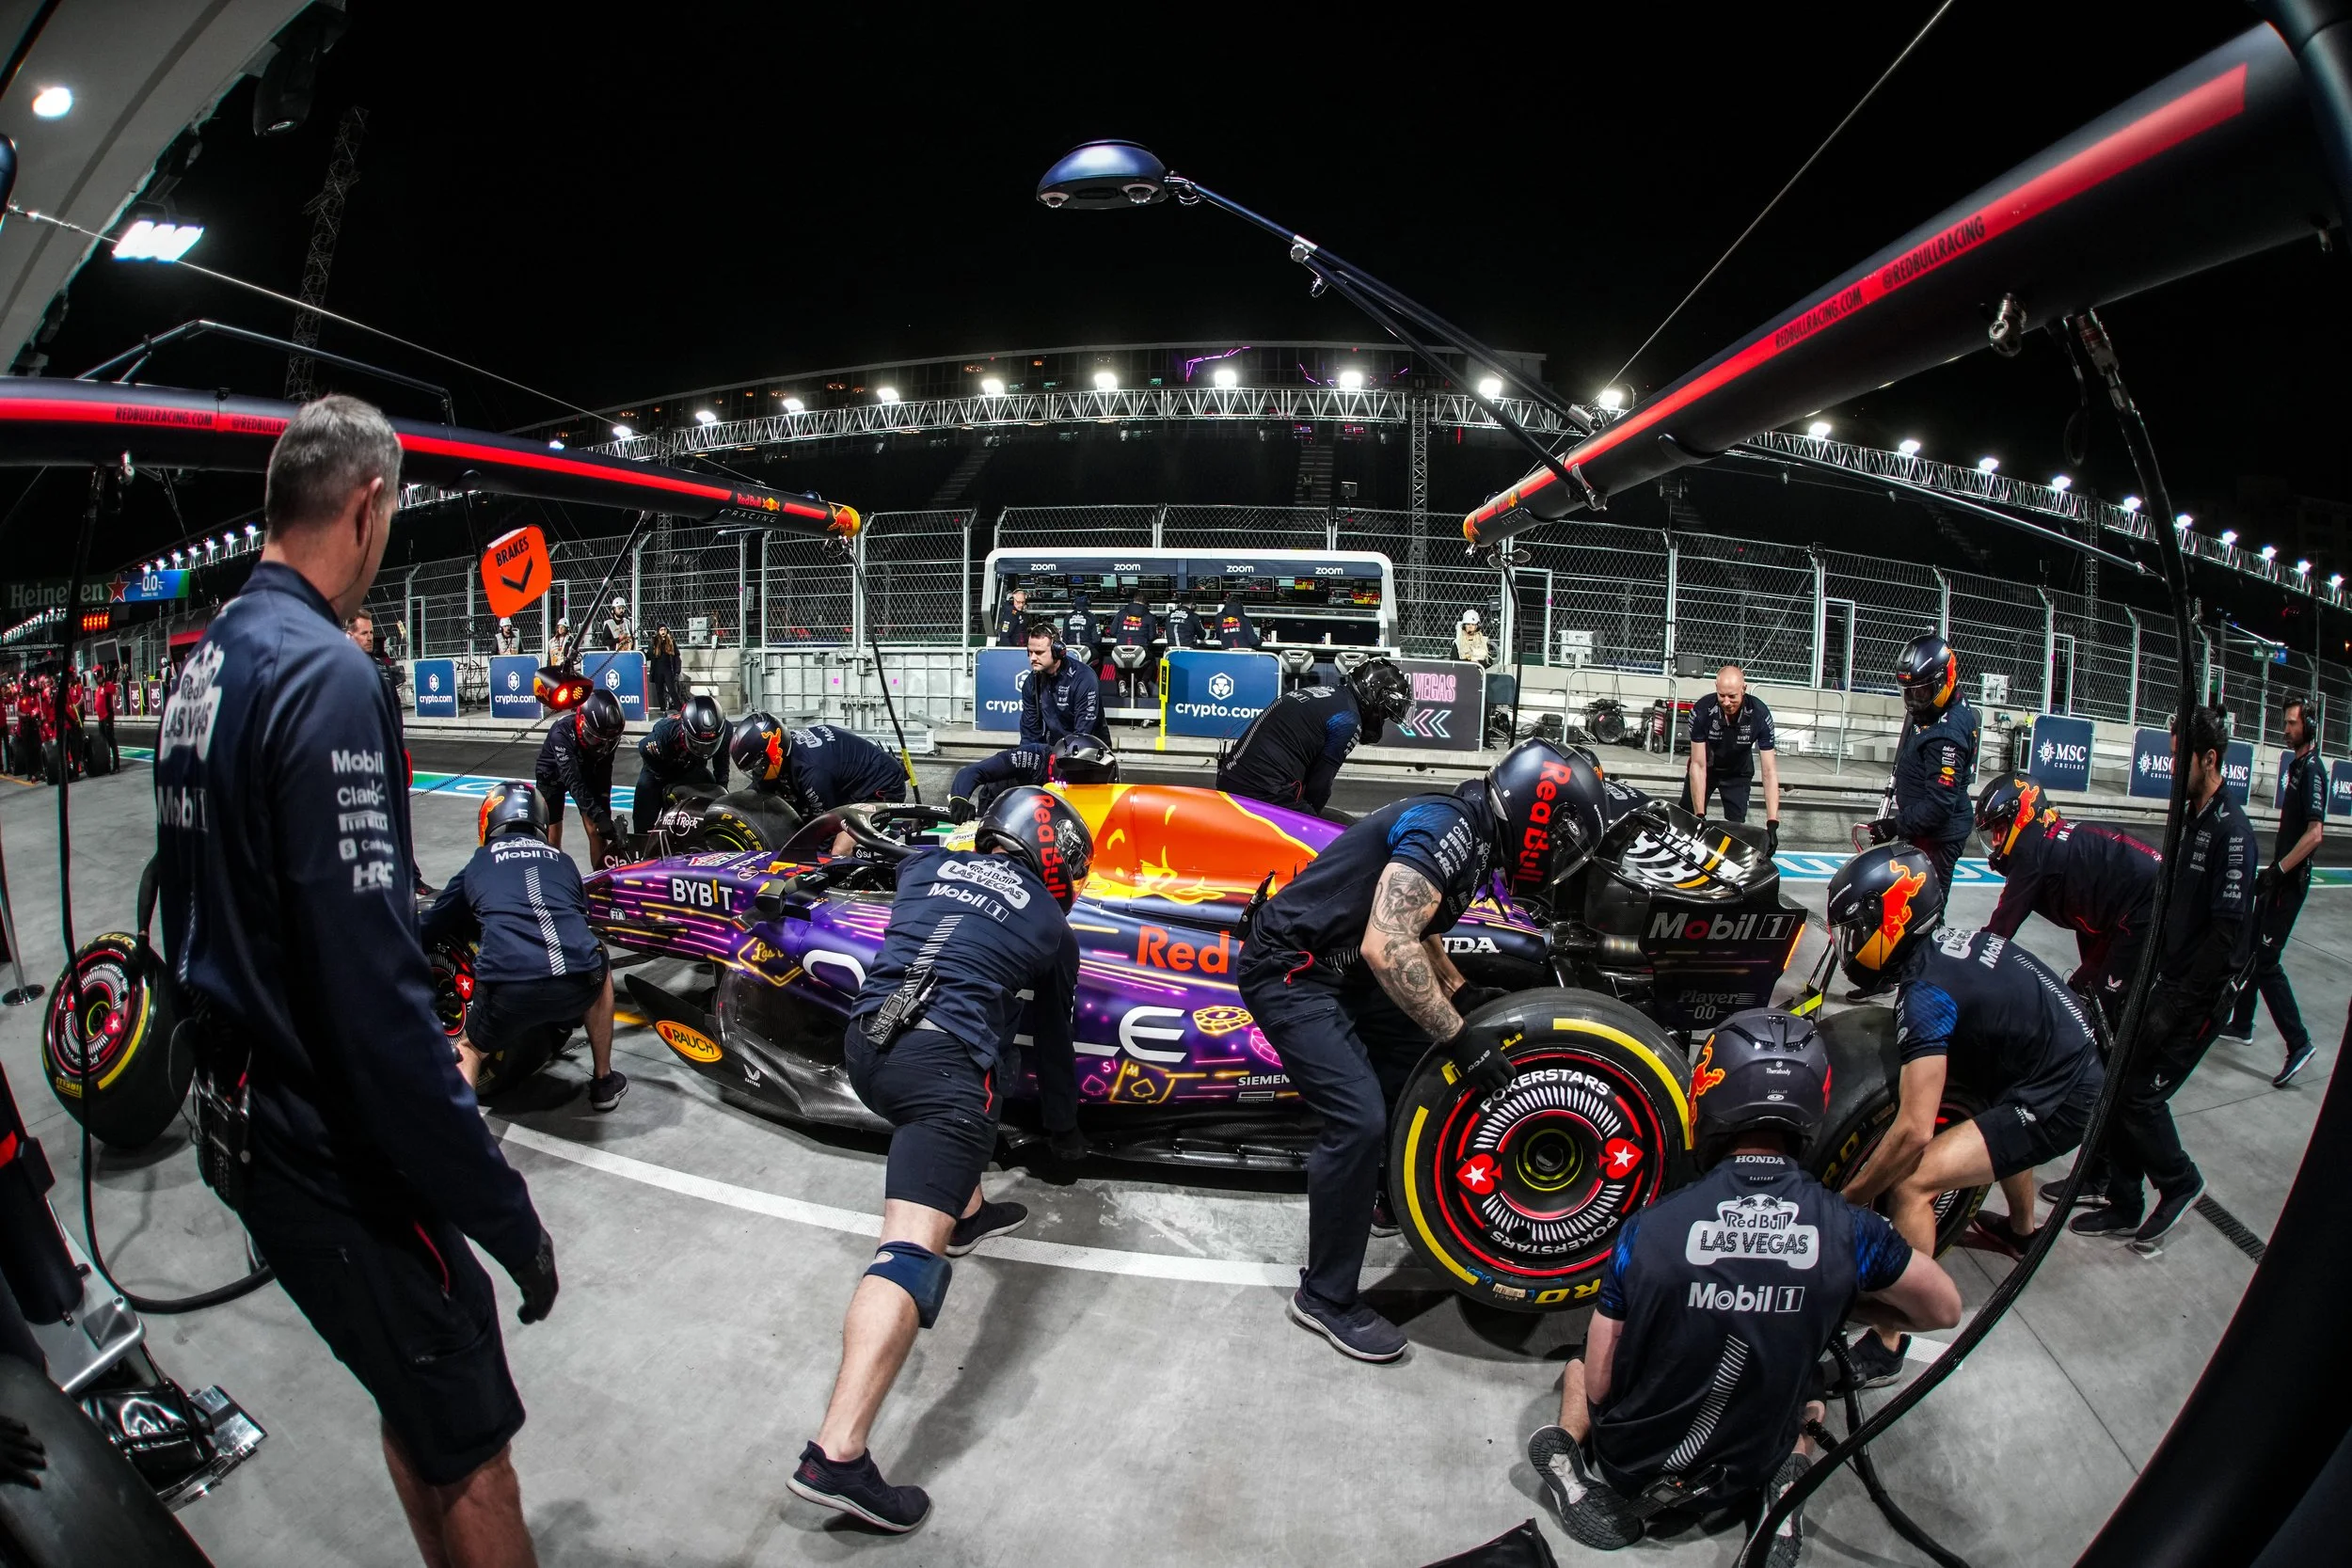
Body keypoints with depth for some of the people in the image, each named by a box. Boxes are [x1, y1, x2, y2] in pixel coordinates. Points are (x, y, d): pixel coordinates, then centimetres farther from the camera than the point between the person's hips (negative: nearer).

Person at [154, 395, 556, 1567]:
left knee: (417, 1418, 24)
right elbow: (375, 997, -28)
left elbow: (216, 921, 15)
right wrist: (504, 1213, -22)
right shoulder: (325, 676, -23)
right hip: (341, 1164, -9)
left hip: (252, 1128, 9)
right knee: (470, 1460, 7)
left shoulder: (203, 668, 7)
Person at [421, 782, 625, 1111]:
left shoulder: (477, 865, 22)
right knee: (599, 969, 37)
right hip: (577, 983, 1)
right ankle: (604, 1082, 41)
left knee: (469, 1051, 29)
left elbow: (428, 932, 31)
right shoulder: (561, 861, 26)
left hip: (506, 990, -1)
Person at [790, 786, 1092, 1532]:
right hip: (943, 1063, -6)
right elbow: (1053, 1038, 25)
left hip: (862, 1044, 6)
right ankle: (837, 1455, -23)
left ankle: (968, 1215, 48)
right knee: (912, 1252, -13)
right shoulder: (1050, 926, 13)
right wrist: (1063, 1127, 41)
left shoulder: (926, 864, 19)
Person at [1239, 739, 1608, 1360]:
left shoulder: (1470, 839, 8)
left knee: (1418, 1057, 16)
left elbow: (1414, 928, 24)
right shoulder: (1449, 827, -22)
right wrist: (1461, 1038, -25)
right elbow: (1385, 948, -32)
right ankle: (1325, 1297, 2)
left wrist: (1463, 995, 10)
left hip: (1337, 970, 10)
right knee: (1359, 1120, -14)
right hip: (1287, 972, -10)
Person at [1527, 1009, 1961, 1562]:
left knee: (1579, 1367, 30)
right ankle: (1784, 1488, 5)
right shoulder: (1850, 1231, -21)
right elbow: (1944, 1310, 0)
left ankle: (1575, 1473, 3)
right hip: (1741, 1478, 2)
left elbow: (1599, 1385, -14)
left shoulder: (1645, 1230, -24)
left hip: (1629, 1463, -1)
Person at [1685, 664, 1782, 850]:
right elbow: (1698, 765, -27)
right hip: (1707, 766, 0)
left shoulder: (1760, 714, -30)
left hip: (1738, 773, 0)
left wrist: (1772, 824, -38)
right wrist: (1700, 816, -31)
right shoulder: (1701, 710, -31)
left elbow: (1769, 771, -29)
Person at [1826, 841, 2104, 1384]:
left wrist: (1846, 1200, -18)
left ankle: (1886, 1348, -13)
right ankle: (2023, 1229, 68)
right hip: (2085, 1066, 10)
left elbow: (1914, 1131, -29)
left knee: (1911, 1185, -19)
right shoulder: (1948, 940, 0)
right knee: (1999, 1123, 41)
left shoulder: (1927, 993, -26)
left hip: (2059, 1103, -10)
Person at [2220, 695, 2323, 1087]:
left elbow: (2314, 833, -24)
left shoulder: (2313, 769, -17)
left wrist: (2278, 870, -22)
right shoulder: (2297, 765, 11)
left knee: (2266, 961, -9)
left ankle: (2299, 1043, -4)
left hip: (2291, 879, -10)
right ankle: (2241, 1024, 28)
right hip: (2281, 874, 10)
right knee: (2251, 948, 17)